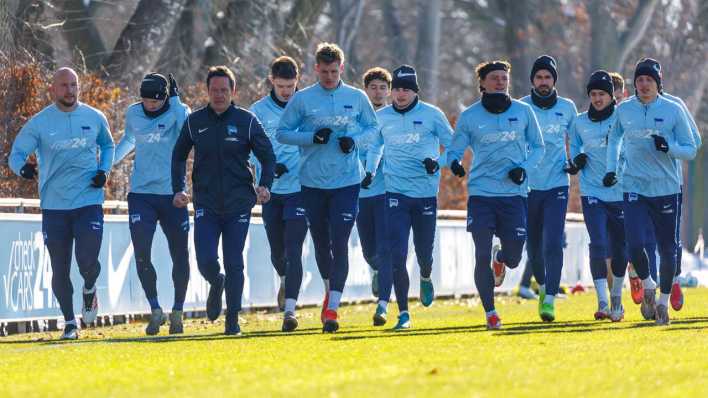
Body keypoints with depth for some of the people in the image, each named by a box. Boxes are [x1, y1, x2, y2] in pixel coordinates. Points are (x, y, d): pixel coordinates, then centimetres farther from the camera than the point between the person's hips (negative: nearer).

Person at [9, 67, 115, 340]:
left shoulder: (95, 118, 4)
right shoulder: (38, 123, -2)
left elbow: (107, 145, 22)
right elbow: (16, 154, -3)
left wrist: (104, 170, 3)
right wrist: (23, 167, -27)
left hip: (89, 202, 0)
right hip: (54, 205, 0)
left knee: (87, 261, -13)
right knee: (60, 269, 3)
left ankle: (89, 289, 22)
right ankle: (69, 322, 20)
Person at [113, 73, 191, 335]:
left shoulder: (178, 112, -6)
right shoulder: (133, 114, 5)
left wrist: (175, 100, -25)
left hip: (172, 195, -2)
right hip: (141, 195, 2)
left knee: (180, 257, 6)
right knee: (141, 254, -11)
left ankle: (177, 312, 22)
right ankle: (155, 311, -1)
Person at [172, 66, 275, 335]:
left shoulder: (246, 121, -1)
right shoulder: (194, 122, 4)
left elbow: (267, 156, 2)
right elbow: (179, 157, 16)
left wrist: (265, 185, -15)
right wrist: (178, 189, 4)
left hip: (238, 204, -1)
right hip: (206, 205, 1)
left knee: (234, 264, -1)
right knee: (206, 262, -9)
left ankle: (233, 320, 10)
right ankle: (216, 284, 27)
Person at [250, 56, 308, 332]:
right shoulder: (259, 110, 2)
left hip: (301, 189, -2)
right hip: (271, 191, 2)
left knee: (293, 250, -12)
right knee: (277, 251, 14)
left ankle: (290, 308, -13)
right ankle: (285, 281, 46)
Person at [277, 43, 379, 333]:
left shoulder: (357, 98, 3)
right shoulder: (302, 99, 0)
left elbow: (372, 127, 14)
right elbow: (282, 133, 3)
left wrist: (354, 140, -7)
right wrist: (313, 137, -13)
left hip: (347, 181, -1)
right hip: (313, 182, 1)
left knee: (340, 243, -10)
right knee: (321, 243, 12)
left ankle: (332, 308, -10)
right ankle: (330, 289, 37)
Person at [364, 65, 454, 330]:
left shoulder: (432, 115, -1)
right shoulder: (381, 117, 5)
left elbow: (454, 146, 3)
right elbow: (375, 146, 23)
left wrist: (438, 163, -14)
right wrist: (370, 171, 8)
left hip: (426, 193, 0)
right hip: (396, 193, 0)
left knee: (424, 251, 10)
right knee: (396, 253, -12)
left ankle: (426, 278, 48)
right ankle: (403, 313, -8)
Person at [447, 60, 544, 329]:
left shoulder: (523, 111, 4)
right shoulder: (469, 116, 1)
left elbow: (538, 147, 13)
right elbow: (454, 150, 5)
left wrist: (524, 168, -6)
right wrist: (454, 163, -19)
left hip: (514, 194, 1)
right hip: (481, 193, -1)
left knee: (513, 259, 1)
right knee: (482, 256, -6)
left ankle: (500, 258, 40)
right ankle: (490, 312, 10)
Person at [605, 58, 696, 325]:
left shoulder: (673, 110, -2)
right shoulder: (624, 110, 4)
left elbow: (691, 150, 1)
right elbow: (614, 139, 23)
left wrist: (668, 146, -18)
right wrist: (611, 169, 13)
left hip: (666, 190, -1)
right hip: (634, 189, 1)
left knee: (667, 249, 4)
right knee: (635, 245, -14)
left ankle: (664, 301, 23)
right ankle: (648, 287, 15)